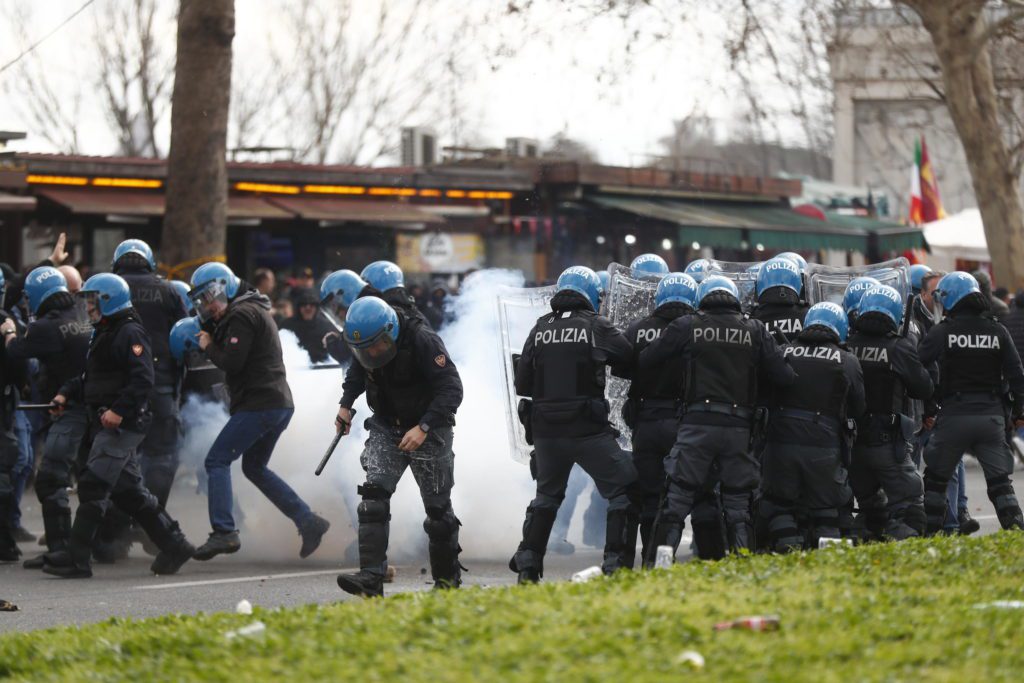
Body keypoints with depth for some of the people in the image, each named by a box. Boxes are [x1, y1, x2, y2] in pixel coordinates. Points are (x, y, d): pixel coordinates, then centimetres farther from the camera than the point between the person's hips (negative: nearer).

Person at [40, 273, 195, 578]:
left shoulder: (129, 334, -11)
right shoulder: (104, 334, 21)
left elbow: (142, 380, -21)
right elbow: (90, 378, 26)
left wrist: (119, 410, -28)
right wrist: (66, 394, 10)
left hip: (123, 425, -10)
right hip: (105, 425, 10)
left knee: (93, 485, -14)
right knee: (129, 491, 12)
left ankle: (77, 558, -15)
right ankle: (174, 545, 20)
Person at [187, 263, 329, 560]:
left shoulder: (242, 315, -11)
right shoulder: (254, 310, 22)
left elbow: (231, 361, -19)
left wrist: (208, 346, -1)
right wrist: (210, 333, 8)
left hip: (259, 405, -10)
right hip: (280, 404, 10)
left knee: (217, 460, -9)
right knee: (255, 468, 21)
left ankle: (224, 532, -19)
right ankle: (308, 521, 16)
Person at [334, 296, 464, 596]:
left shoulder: (423, 341, -26)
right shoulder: (364, 343, -8)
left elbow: (451, 389, -28)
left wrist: (423, 428, -36)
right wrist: (346, 404, 5)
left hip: (429, 432, -4)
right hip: (386, 429, 4)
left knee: (437, 505, 5)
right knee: (373, 495, -16)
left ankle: (448, 577, 25)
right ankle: (370, 577, -22)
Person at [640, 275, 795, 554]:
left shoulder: (686, 327, 4)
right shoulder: (755, 331, 8)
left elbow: (645, 361, 8)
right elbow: (784, 376, 5)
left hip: (697, 425, -1)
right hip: (739, 426, 1)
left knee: (677, 499, 3)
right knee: (738, 503, 10)